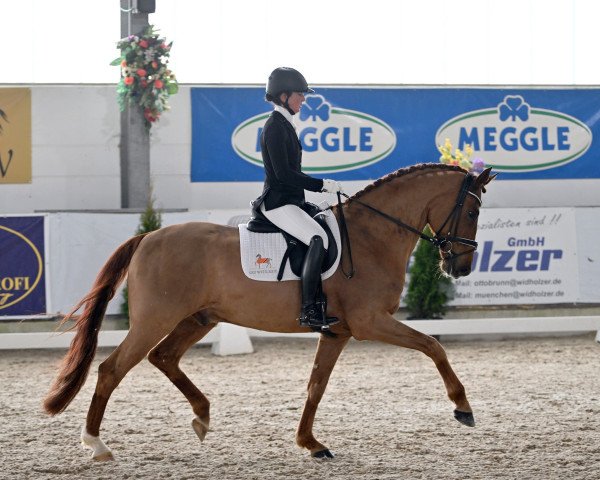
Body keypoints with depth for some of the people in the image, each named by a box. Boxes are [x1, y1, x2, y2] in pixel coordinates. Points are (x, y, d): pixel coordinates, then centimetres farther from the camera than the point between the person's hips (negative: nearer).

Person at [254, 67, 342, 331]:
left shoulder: (284, 125, 18)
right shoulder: (275, 127, -13)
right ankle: (309, 310, -29)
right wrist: (322, 184, -15)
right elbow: (283, 174, -20)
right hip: (278, 203, -11)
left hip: (289, 201, 11)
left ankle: (320, 305, 11)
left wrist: (321, 186, 13)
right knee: (318, 239, -27)